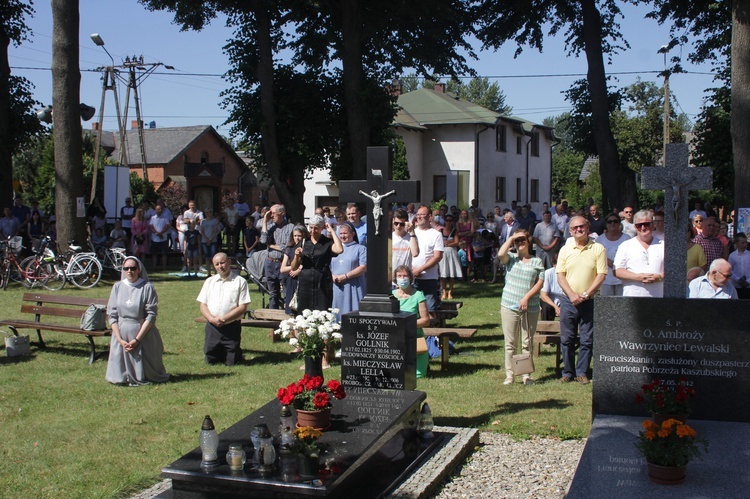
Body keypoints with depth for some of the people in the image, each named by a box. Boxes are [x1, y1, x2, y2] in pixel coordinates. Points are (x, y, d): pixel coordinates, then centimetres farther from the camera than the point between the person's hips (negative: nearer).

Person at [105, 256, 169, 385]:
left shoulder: (147, 287, -5)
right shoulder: (117, 287, 4)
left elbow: (151, 316, -9)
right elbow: (111, 315, 2)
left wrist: (137, 339, -15)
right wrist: (120, 339, -9)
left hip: (143, 334, -2)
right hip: (121, 333, 3)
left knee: (146, 376, 3)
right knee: (118, 379, 3)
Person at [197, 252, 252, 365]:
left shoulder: (240, 282, -1)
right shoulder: (209, 281, 12)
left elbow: (242, 308, -7)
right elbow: (203, 305, 8)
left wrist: (224, 319, -17)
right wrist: (212, 318, -12)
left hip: (231, 327, -3)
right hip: (212, 327, 3)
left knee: (231, 362, 0)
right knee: (210, 360, 6)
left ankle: (237, 352, 32)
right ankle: (220, 352, 36)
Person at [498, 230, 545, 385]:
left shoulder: (537, 261, 8)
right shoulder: (511, 258, 8)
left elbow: (540, 282, 0)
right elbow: (500, 254, -15)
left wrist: (526, 298, -11)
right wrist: (511, 238, -5)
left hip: (531, 307, 0)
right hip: (509, 306, 0)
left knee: (527, 343, 5)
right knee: (510, 343, 2)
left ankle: (527, 374, 12)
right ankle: (509, 374, 7)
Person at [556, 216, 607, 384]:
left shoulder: (598, 249, -1)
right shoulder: (565, 250, 6)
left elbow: (601, 275, -5)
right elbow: (560, 275, 2)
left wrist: (585, 294, -13)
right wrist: (572, 294, -12)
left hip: (590, 301, -2)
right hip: (568, 301, 2)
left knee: (587, 340, 2)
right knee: (567, 339, 5)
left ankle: (582, 372, 14)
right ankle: (568, 372, 17)